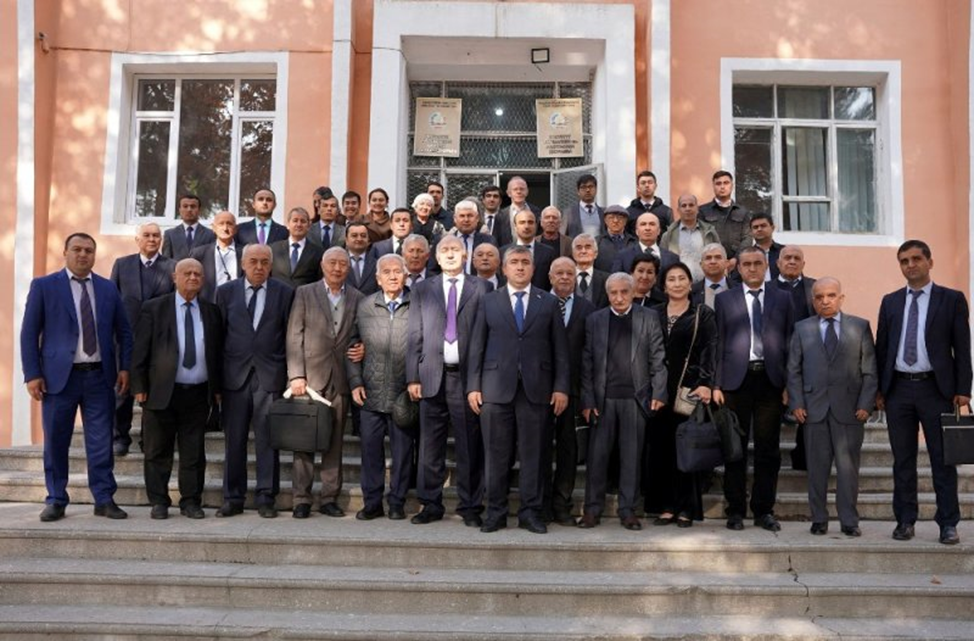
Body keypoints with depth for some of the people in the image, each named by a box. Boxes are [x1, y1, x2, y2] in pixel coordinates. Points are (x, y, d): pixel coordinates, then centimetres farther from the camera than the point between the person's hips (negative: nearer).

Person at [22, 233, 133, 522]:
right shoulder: (43, 286, 2)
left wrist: (125, 367, 3)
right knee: (56, 442, 6)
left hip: (100, 376, 2)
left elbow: (123, 332, 13)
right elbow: (29, 333, 0)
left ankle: (104, 500, 12)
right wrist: (32, 374, -7)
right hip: (59, 376, -2)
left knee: (101, 442, 3)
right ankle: (56, 501, 19)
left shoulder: (108, 288, 10)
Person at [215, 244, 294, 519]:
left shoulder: (284, 293, 5)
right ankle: (233, 497, 16)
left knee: (267, 440, 2)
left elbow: (290, 335, 4)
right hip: (235, 375, 1)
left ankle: (266, 498, 11)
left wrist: (292, 374, -1)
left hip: (270, 375, -1)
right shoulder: (226, 292, 8)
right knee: (233, 440, 6)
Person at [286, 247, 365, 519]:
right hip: (310, 376, -2)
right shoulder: (304, 293, 4)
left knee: (335, 442, 5)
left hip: (341, 379, 2)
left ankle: (330, 498, 13)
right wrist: (296, 375, -7)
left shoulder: (357, 298, 10)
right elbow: (294, 337, -1)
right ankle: (301, 499, 8)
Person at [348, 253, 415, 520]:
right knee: (370, 448, 6)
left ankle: (397, 503, 19)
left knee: (403, 450, 6)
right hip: (371, 393, 2)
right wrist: (355, 382, 2)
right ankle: (372, 502, 18)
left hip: (405, 393, -2)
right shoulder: (364, 306, 6)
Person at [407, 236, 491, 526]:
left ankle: (470, 507, 12)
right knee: (430, 445, 5)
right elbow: (415, 336, 10)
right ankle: (431, 505, 16)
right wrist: (413, 377, 2)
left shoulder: (481, 288, 7)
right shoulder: (422, 290, 14)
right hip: (433, 376, 2)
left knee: (470, 445, 2)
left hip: (468, 375, -2)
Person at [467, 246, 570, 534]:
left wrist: (561, 387, 0)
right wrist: (473, 386, 1)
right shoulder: (489, 301, 10)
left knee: (533, 454, 3)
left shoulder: (548, 302, 10)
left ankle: (531, 512, 13)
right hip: (496, 388, 0)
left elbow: (560, 348, 7)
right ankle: (496, 512, 14)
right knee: (496, 454, 3)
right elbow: (477, 347, 8)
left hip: (536, 389, 0)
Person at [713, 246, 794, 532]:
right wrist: (716, 384, -2)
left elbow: (790, 342, 8)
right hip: (736, 380, -1)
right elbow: (719, 344, 4)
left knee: (768, 449, 5)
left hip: (770, 380, 1)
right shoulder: (724, 299, 8)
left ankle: (764, 510, 15)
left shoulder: (782, 299, 11)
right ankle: (735, 510, 12)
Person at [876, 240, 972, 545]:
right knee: (903, 460, 8)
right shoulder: (890, 301, 10)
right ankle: (905, 521, 16)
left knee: (942, 459, 3)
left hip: (936, 388, -3)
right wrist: (879, 389, 6)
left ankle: (948, 524, 11)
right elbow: (881, 347, 11)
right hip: (898, 389, 3)